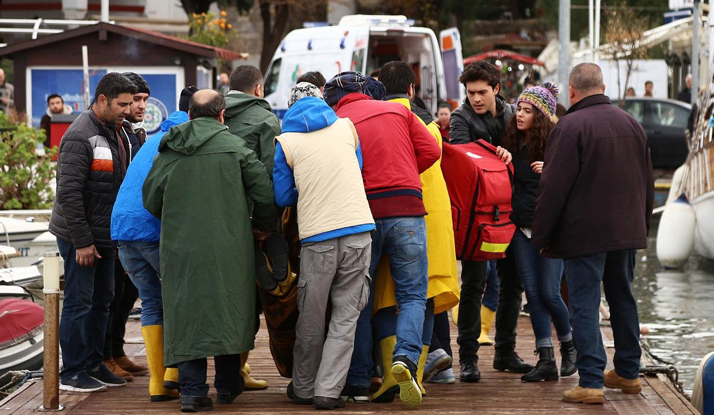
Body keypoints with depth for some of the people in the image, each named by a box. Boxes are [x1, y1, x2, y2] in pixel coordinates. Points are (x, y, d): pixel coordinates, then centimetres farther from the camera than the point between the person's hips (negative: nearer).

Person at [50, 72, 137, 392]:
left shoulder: (113, 133, 12)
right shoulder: (80, 137, -18)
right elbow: (69, 193, -21)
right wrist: (82, 241, -21)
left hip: (105, 235, 9)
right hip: (80, 237, -9)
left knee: (102, 300, 13)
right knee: (79, 302, -4)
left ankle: (93, 364, 22)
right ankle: (71, 372, 3)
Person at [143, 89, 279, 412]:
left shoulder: (169, 151, 4)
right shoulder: (234, 147, -3)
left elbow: (150, 199, 7)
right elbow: (264, 191, -5)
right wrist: (263, 225, 13)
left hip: (180, 248, 2)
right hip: (227, 246, -1)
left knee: (186, 312, 6)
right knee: (227, 310, 12)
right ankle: (227, 385, 21)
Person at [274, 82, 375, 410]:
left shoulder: (285, 141, 4)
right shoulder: (345, 126, 11)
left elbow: (282, 197, 8)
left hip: (317, 236, -1)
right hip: (359, 229, 1)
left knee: (311, 318, 12)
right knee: (345, 316, 5)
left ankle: (303, 388, 23)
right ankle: (328, 390, -2)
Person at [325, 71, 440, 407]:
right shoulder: (398, 111, 11)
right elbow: (430, 150, 7)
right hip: (405, 208, 0)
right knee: (412, 294, 5)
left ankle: (358, 382, 9)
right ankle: (406, 357, -22)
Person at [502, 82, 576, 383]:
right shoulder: (513, 143, 6)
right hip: (522, 228, 5)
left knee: (549, 293, -5)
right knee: (533, 293, 2)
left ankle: (569, 346, 21)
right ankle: (546, 361, 6)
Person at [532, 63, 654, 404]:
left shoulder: (570, 127, -13)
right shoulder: (631, 124, 9)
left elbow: (553, 187, -14)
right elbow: (647, 182, 18)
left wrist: (541, 235, -7)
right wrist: (641, 224, 27)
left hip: (585, 234, -7)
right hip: (627, 232, 7)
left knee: (585, 305, -4)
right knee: (623, 299, 18)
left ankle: (591, 382, -9)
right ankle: (628, 373, 27)